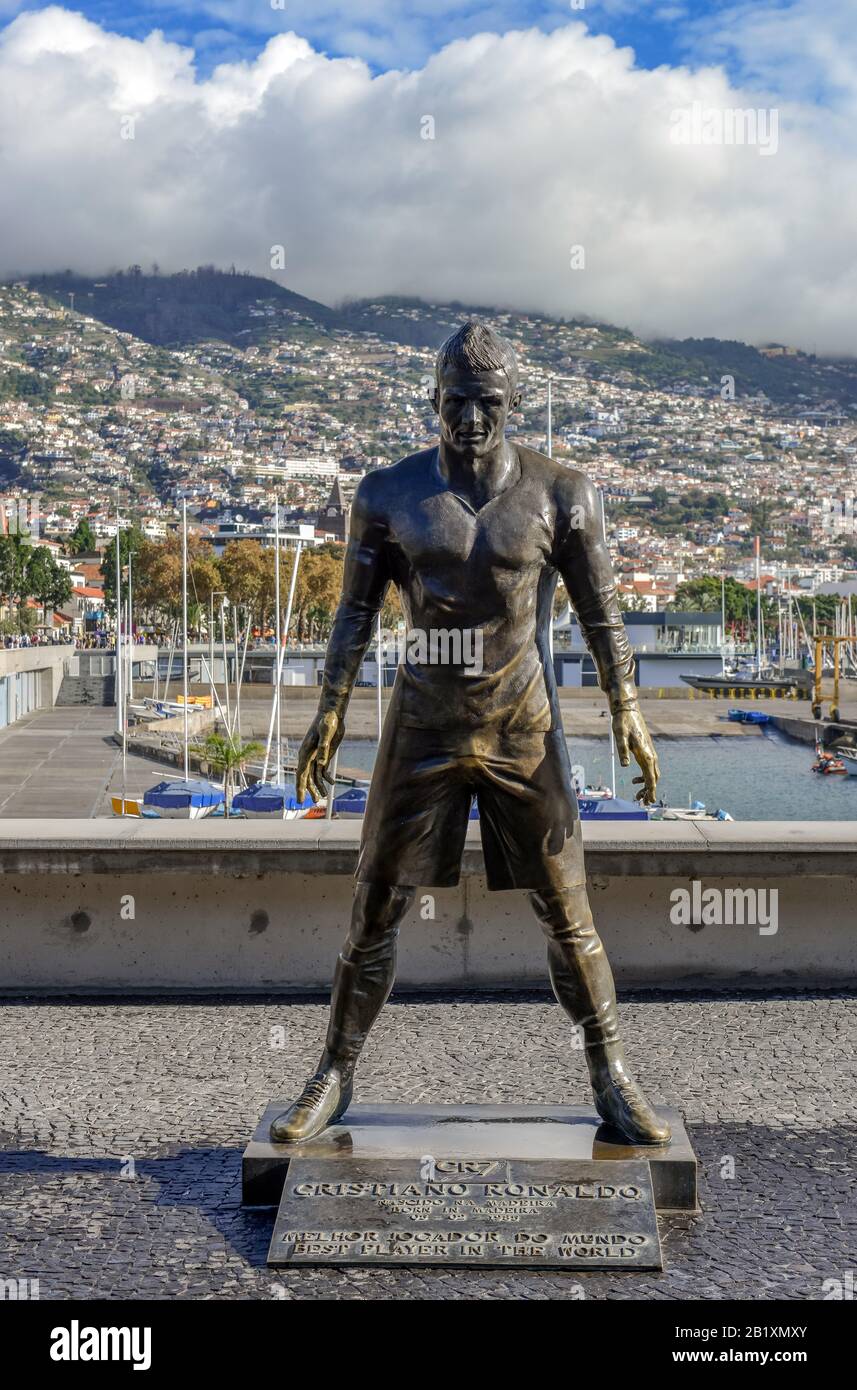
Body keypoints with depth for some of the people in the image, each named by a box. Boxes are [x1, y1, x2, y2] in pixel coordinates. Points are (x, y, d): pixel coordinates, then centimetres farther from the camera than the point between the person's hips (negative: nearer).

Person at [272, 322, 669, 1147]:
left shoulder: (560, 494, -5)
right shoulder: (388, 495, -3)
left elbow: (599, 612, 0)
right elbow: (355, 612, 3)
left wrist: (627, 714, -4)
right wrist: (329, 712, -1)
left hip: (525, 734, -1)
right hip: (422, 730, 1)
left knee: (567, 916, 5)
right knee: (375, 910, 6)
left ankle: (612, 1081, 20)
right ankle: (334, 1075, 21)